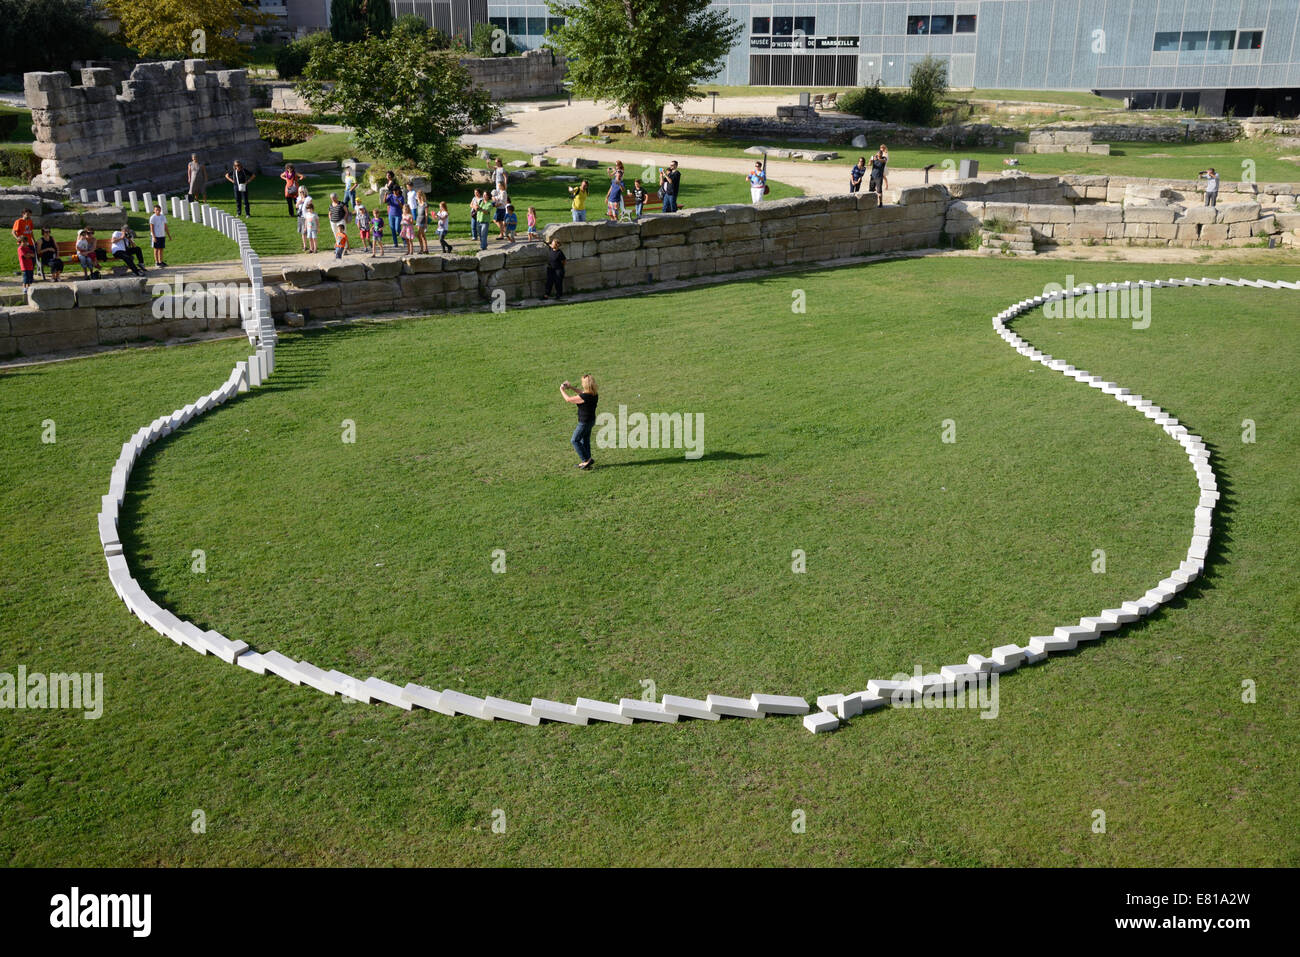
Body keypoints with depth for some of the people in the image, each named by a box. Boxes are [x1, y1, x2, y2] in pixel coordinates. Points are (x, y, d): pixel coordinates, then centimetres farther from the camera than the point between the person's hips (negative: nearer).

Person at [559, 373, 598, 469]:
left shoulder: (585, 397, -28)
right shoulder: (594, 394, -2)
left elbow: (568, 399, -18)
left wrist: (562, 390, -1)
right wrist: (571, 388, 19)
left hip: (584, 423, -9)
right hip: (591, 420, 9)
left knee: (574, 440, 6)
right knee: (585, 440, 20)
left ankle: (587, 460, 7)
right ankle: (586, 462, 29)